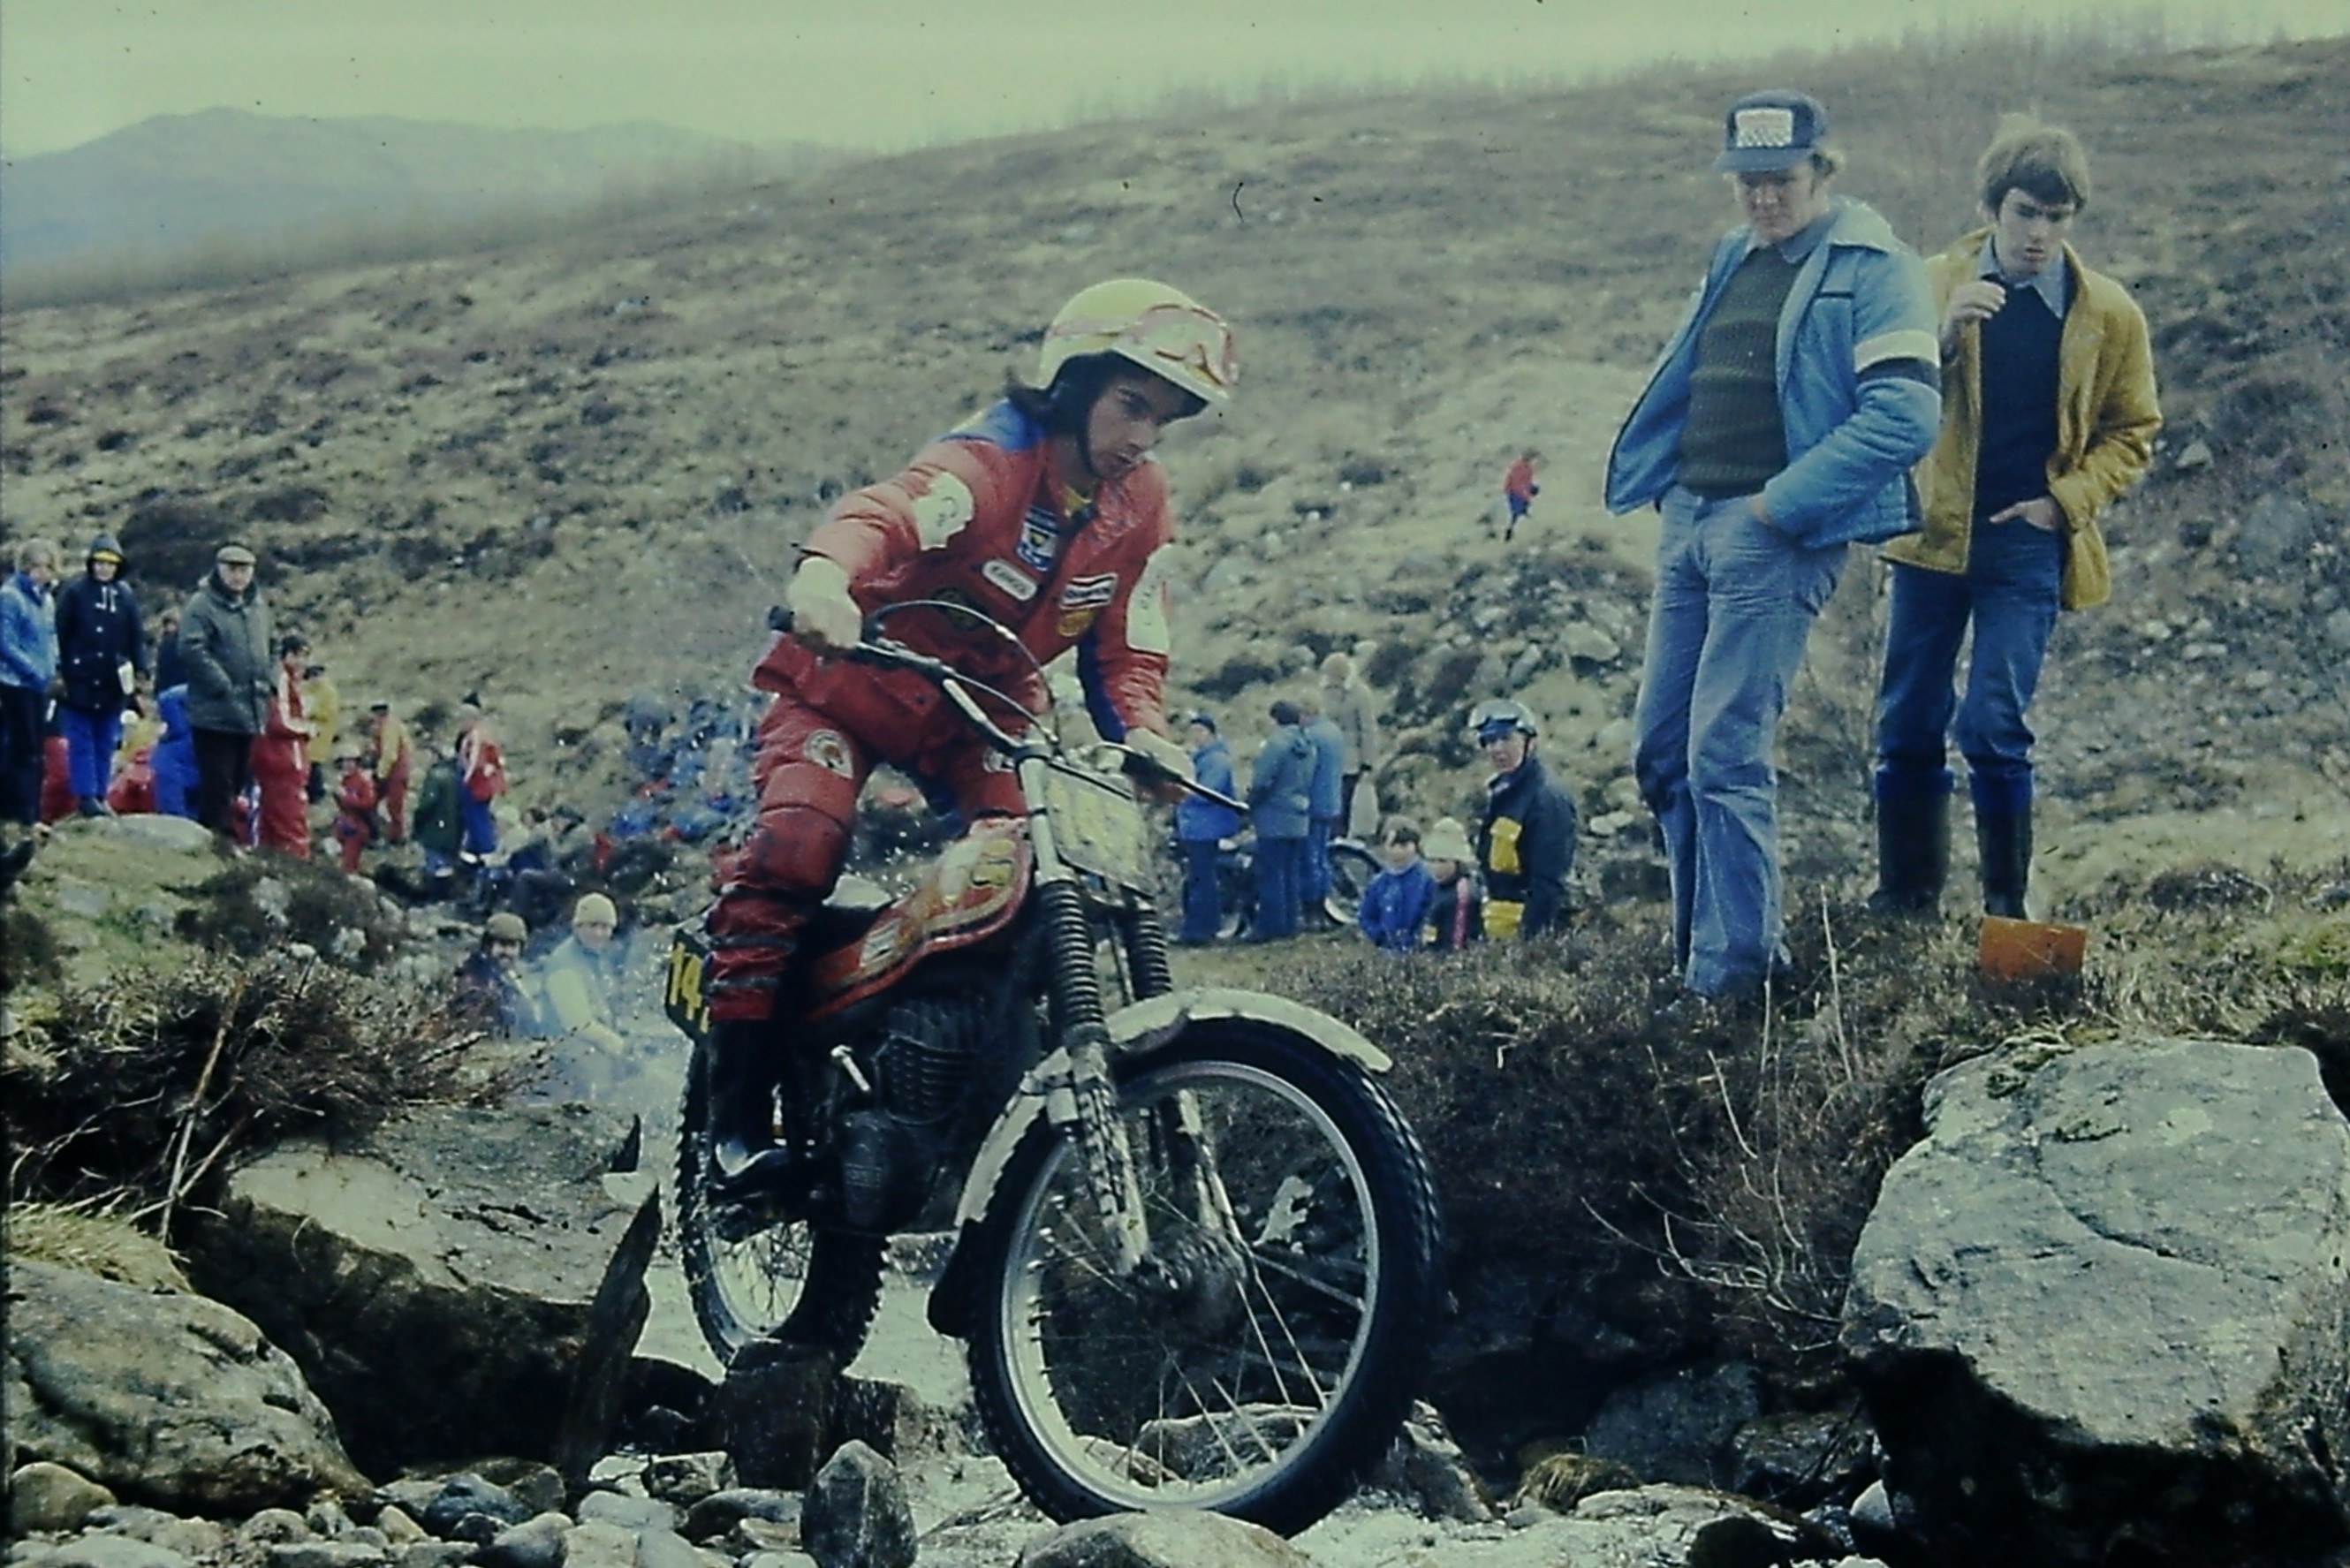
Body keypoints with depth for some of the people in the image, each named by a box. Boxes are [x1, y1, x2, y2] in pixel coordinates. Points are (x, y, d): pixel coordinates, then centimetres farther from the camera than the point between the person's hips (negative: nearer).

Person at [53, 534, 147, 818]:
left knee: (106, 744, 9)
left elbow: (137, 637, 9)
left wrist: (140, 671, 1)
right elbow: (60, 635, -5)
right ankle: (86, 795, 1)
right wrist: (59, 673, -7)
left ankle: (100, 795, 15)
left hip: (112, 685, 4)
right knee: (81, 742, 0)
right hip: (79, 682, -4)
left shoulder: (126, 596, 6)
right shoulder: (73, 592, -5)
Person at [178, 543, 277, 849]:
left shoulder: (258, 605, 15)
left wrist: (270, 681, 11)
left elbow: (272, 647, 26)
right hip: (216, 710, -7)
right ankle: (221, 834, -2)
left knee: (239, 777, 12)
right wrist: (223, 686, -19)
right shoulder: (202, 605, -9)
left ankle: (223, 831, 21)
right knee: (218, 778, -6)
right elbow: (192, 648, -19)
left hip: (251, 710, 7)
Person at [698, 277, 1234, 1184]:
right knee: (796, 847, -26)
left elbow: (1128, 649, -1)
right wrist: (825, 575, -67)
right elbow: (889, 511, -44)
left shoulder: (1141, 508, -2)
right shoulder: (993, 461, -24)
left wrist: (1144, 734, -24)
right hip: (852, 678, -6)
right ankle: (735, 1109, -22)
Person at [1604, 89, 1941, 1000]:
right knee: (1662, 751, 9)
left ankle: (1731, 973, -1)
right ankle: (1700, 942, 21)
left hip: (1776, 536, -8)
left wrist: (1781, 504, -18)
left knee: (1724, 755, -10)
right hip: (1688, 518, 8)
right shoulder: (1735, 260, 17)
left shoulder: (1872, 269, -7)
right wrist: (1652, 477, 13)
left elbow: (1906, 414, -18)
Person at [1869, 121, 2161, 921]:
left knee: (1993, 728, -8)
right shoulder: (1936, 283, 1)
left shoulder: (2108, 313, 0)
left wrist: (2066, 500, -6)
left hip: (2029, 543, -2)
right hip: (1934, 532, 2)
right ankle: (1906, 892, 19)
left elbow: (2132, 430, 9)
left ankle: (2007, 904, 5)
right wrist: (1943, 335, -21)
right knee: (1908, 726, 6)